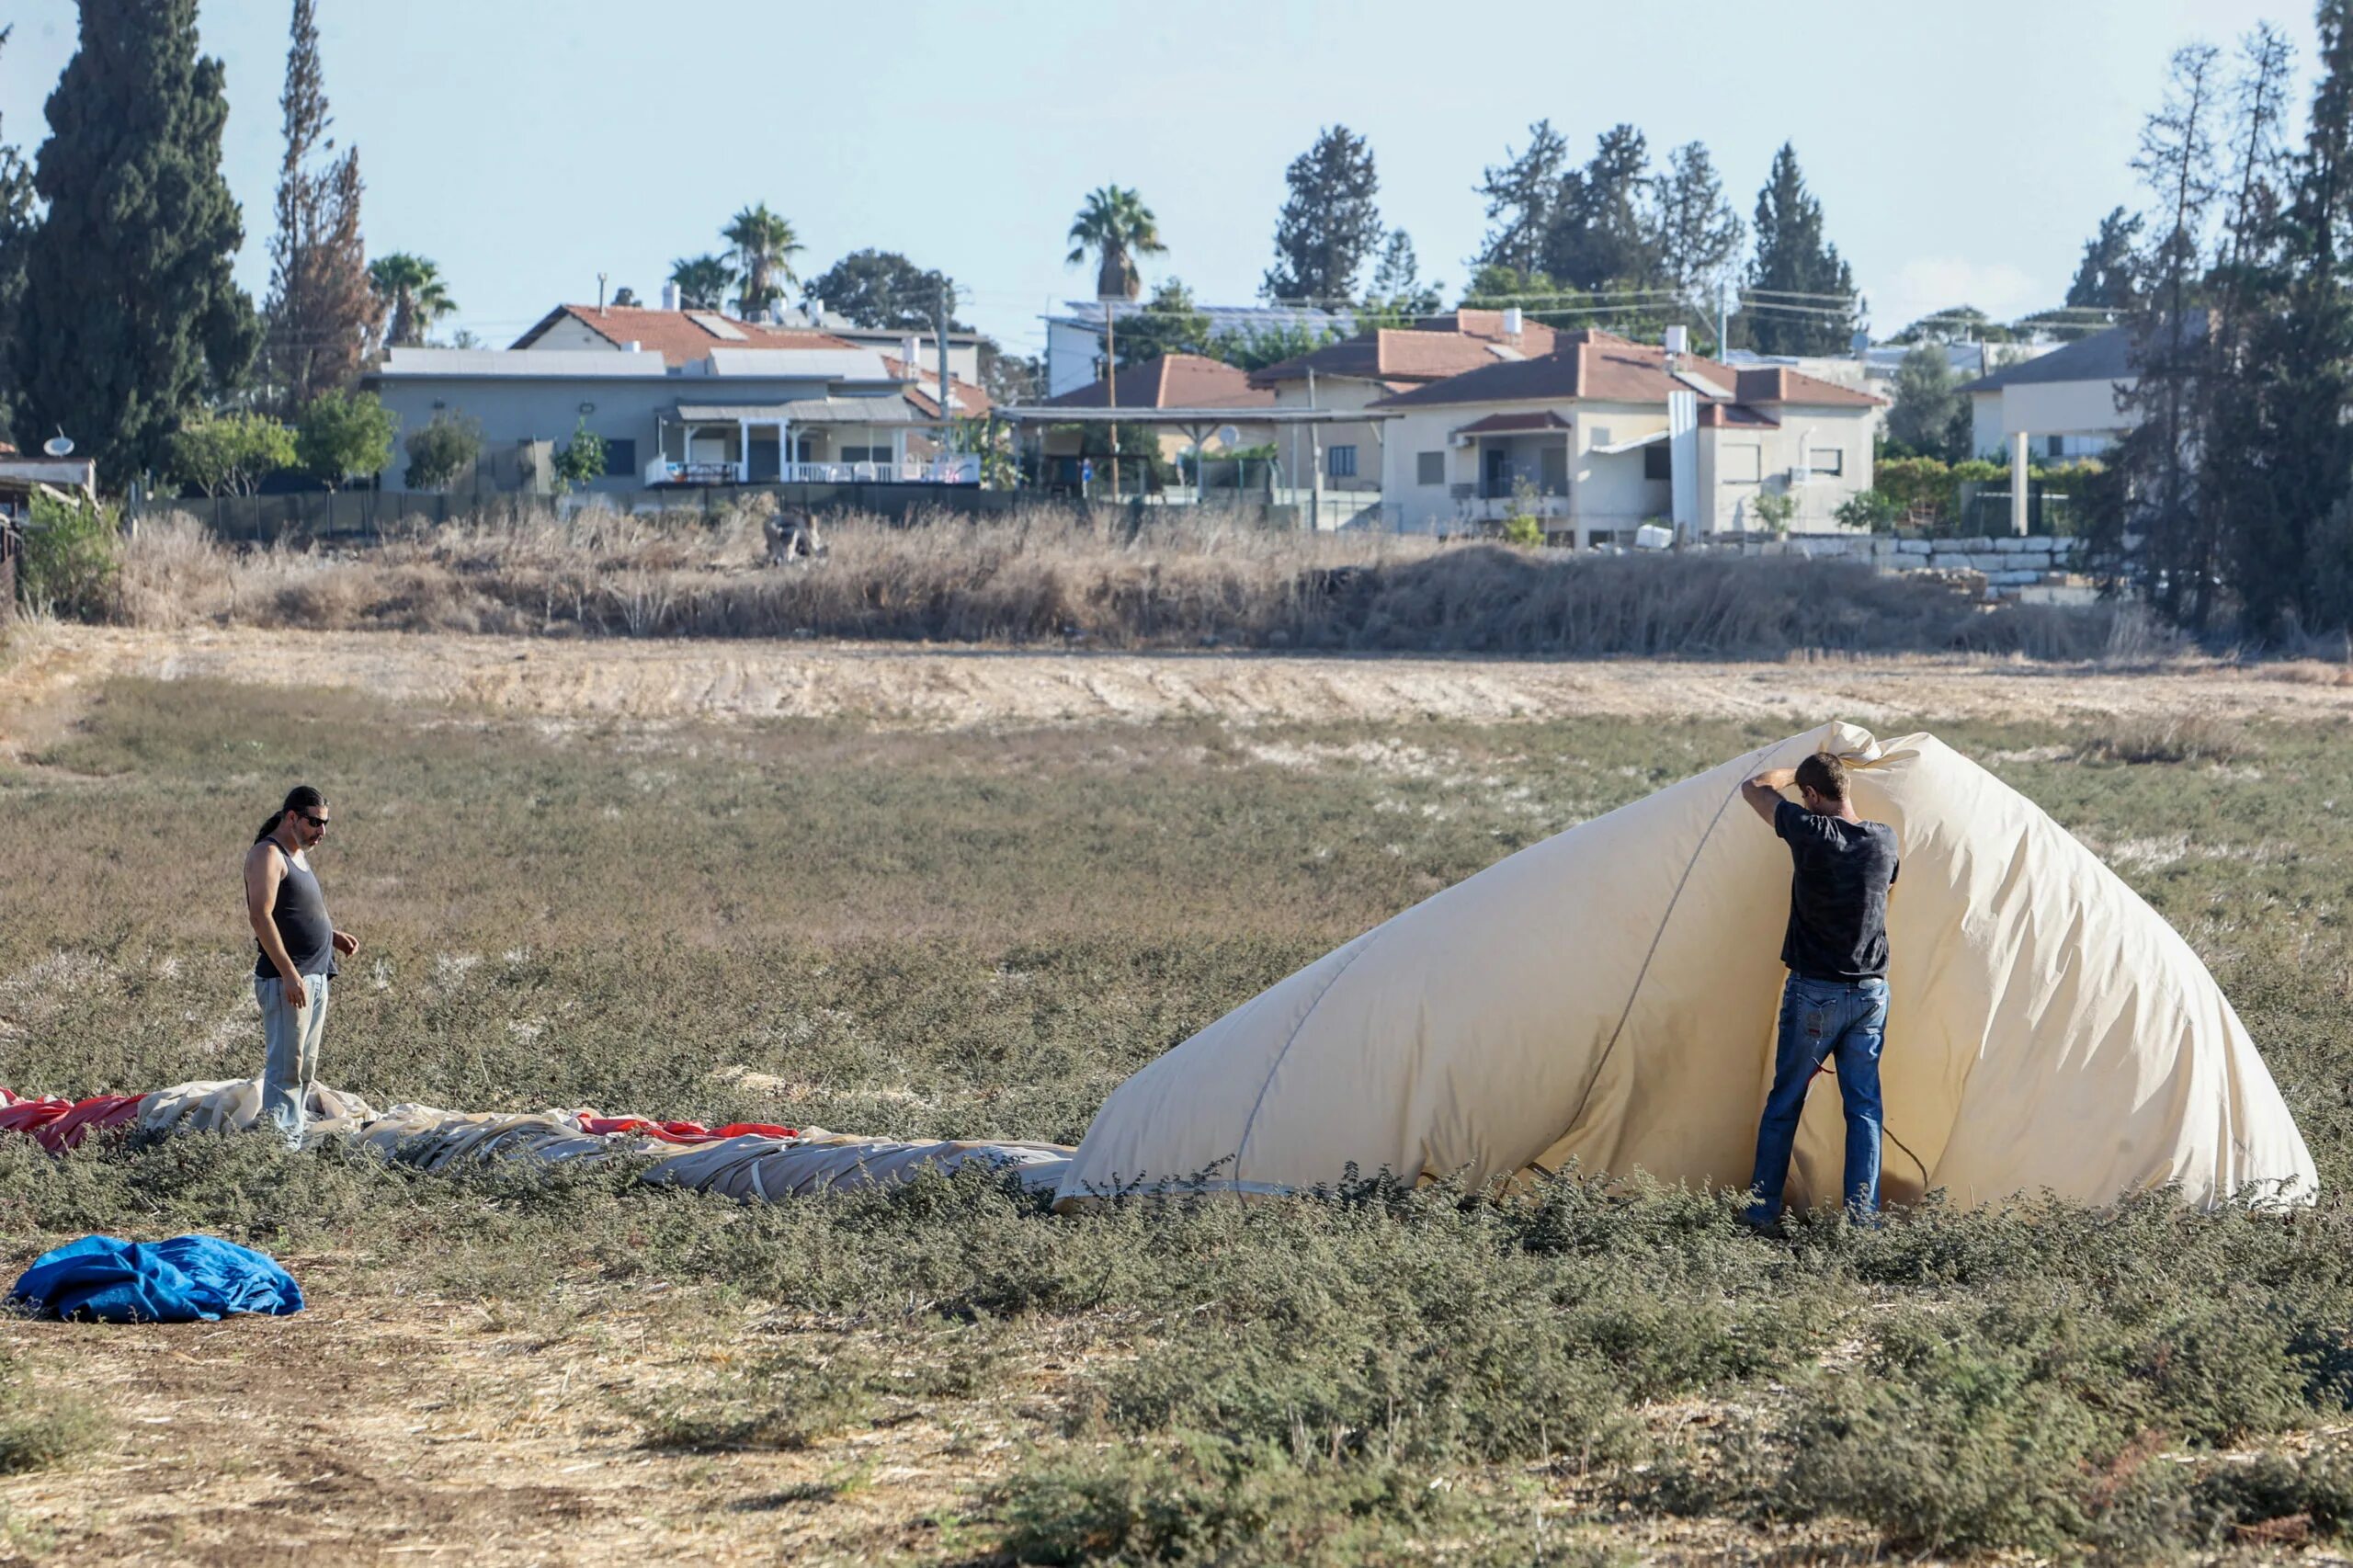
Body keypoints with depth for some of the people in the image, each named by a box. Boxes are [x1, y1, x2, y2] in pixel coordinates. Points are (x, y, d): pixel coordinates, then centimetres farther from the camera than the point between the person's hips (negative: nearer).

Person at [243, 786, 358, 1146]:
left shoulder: (299, 856, 19)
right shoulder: (267, 855, -11)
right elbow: (261, 916, -20)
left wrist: (333, 936, 12)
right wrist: (289, 974, -24)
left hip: (316, 977, 10)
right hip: (286, 979, -10)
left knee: (305, 1070, 11)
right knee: (285, 1067, -12)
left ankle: (292, 1137, 15)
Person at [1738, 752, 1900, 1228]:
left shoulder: (1809, 832, -15)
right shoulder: (1885, 840, -1)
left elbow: (1753, 789, 0)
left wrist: (1794, 771, 18)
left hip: (1814, 993, -3)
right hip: (1872, 992, 4)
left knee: (1784, 1102, 9)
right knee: (1864, 1107, 9)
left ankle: (1763, 1211, 14)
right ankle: (1863, 1217, 4)